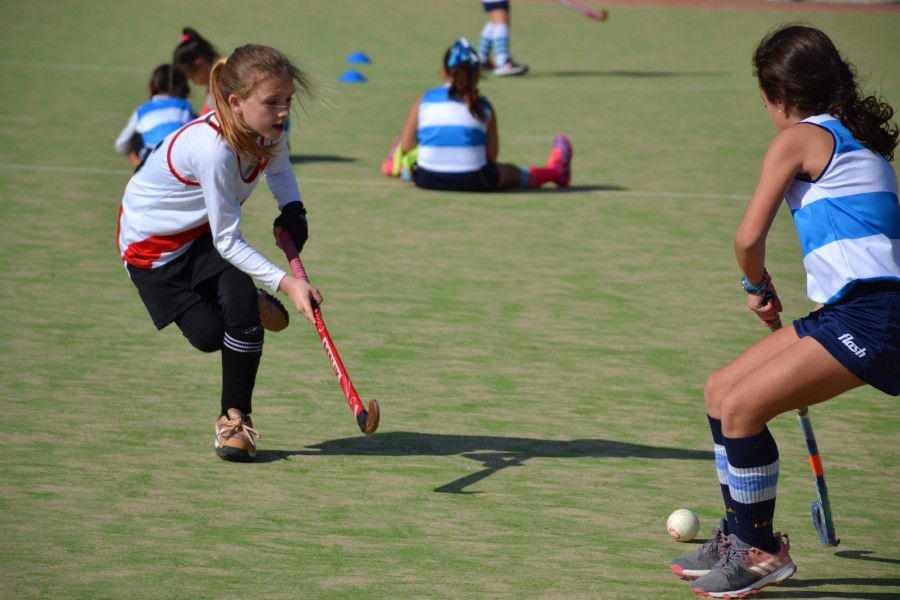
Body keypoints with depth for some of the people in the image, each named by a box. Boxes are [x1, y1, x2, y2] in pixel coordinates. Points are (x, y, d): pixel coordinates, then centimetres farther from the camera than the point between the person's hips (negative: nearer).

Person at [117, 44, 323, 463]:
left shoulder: (268, 130, -18)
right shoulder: (213, 148, -39)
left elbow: (277, 166, 11)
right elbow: (227, 242, -31)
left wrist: (292, 209, -9)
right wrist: (285, 283, -37)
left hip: (203, 232, 6)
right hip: (151, 240, -6)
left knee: (242, 304, -19)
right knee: (209, 335, -7)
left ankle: (235, 417, -2)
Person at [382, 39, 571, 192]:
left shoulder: (423, 101, 5)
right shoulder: (484, 106, 6)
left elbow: (406, 147, 6)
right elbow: (492, 154, 5)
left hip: (426, 179, 0)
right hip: (472, 182, 1)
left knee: (409, 158, 35)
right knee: (513, 173, 29)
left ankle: (395, 166, 65)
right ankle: (555, 171, 49)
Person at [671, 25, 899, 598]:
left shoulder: (798, 139, -6)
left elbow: (749, 238, -10)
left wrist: (758, 286, 11)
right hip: (846, 313, 10)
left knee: (741, 406, -15)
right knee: (721, 390, 14)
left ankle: (763, 552, 0)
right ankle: (741, 538, 24)